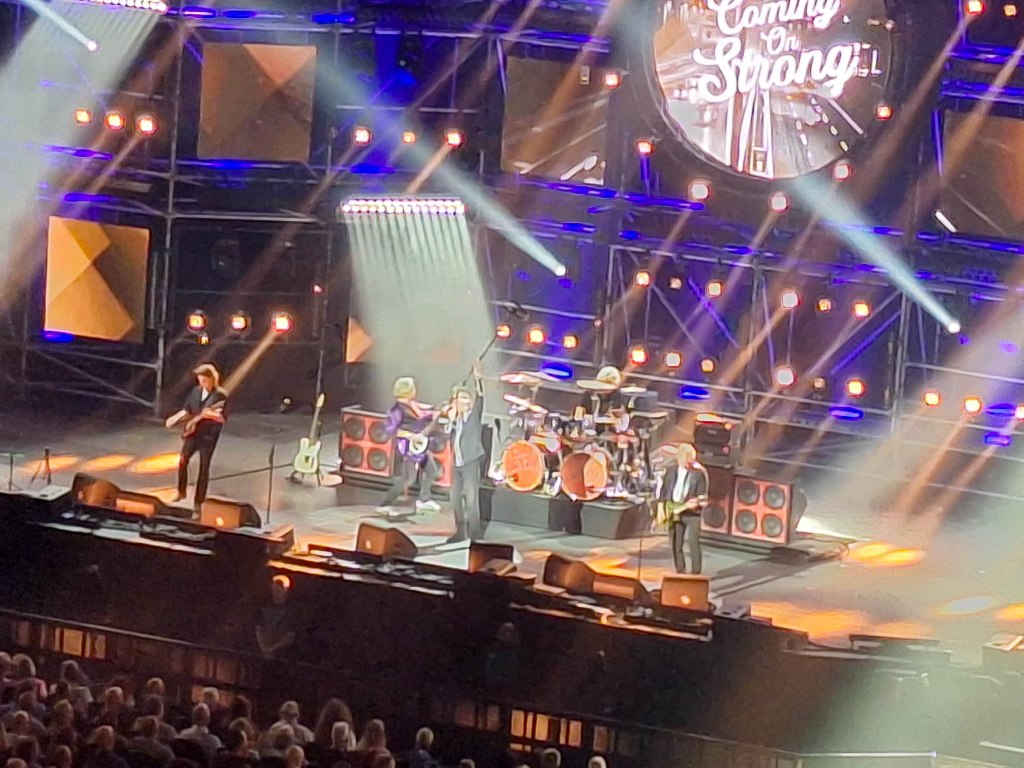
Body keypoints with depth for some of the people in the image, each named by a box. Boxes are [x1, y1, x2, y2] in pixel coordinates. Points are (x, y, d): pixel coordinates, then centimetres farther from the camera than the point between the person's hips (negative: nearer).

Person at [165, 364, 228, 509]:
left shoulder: (220, 395, -11)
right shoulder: (196, 391, 7)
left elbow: (223, 419, -17)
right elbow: (186, 410, 15)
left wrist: (211, 415, -34)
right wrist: (174, 420, 2)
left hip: (208, 435, -5)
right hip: (193, 432, 5)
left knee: (204, 467, 0)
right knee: (183, 461, 2)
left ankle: (199, 501, 7)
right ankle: (181, 491, 24)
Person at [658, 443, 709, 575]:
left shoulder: (698, 473, -4)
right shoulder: (671, 470, 6)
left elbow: (702, 496, -2)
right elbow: (664, 490, 12)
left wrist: (697, 503, -20)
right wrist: (663, 508, 8)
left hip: (692, 513, -4)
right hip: (674, 513, 4)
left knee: (693, 542, -13)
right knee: (676, 543, 5)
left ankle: (695, 572, -9)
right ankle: (680, 571, 15)